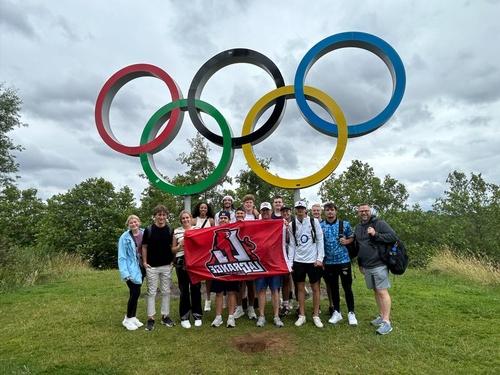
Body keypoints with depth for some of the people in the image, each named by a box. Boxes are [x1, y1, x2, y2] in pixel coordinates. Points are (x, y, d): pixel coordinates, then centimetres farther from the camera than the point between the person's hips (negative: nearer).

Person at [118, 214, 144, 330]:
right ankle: (128, 319, 14)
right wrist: (125, 273, -15)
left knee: (135, 293, 13)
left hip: (141, 268, 4)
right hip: (131, 269, -4)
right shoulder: (125, 237, -10)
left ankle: (133, 317, 29)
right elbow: (122, 257, -10)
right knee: (135, 293, -5)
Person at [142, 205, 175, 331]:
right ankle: (150, 318, 15)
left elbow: (173, 247, 6)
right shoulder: (148, 230, -5)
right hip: (152, 266, -2)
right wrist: (144, 262, -4)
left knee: (166, 292, 10)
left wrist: (172, 260, -5)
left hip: (167, 266, 2)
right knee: (151, 292, 6)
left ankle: (165, 316, 22)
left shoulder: (170, 230, -1)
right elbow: (144, 247, 1)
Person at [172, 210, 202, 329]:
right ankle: (184, 317, 21)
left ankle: (197, 315, 23)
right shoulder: (176, 231, 4)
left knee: (196, 289, 8)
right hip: (181, 262, 0)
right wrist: (180, 246, -10)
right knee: (184, 290, 7)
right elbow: (173, 249, 9)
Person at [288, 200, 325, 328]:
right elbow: (292, 244, 5)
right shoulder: (291, 225, 3)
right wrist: (290, 262, -1)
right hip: (298, 261, 2)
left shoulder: (314, 221, -2)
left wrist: (320, 258, -8)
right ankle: (302, 315, 20)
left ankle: (316, 315, 19)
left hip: (313, 260, -1)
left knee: (315, 288, 6)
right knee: (300, 288, 8)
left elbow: (320, 240, -2)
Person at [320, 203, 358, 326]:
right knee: (333, 288, 12)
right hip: (329, 262, 1)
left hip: (343, 260, -1)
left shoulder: (345, 224, -1)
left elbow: (351, 238, 9)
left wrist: (346, 241, -11)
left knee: (347, 287, 5)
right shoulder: (320, 226, 0)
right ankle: (336, 312, 27)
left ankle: (351, 313, 21)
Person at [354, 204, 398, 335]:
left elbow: (393, 236, -14)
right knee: (376, 291, 14)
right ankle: (381, 316, 24)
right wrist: (360, 264, 22)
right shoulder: (357, 228, 14)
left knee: (383, 292, -6)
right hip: (366, 267, 7)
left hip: (379, 265, -6)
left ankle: (387, 322, 0)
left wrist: (376, 234, -22)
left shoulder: (379, 223, -6)